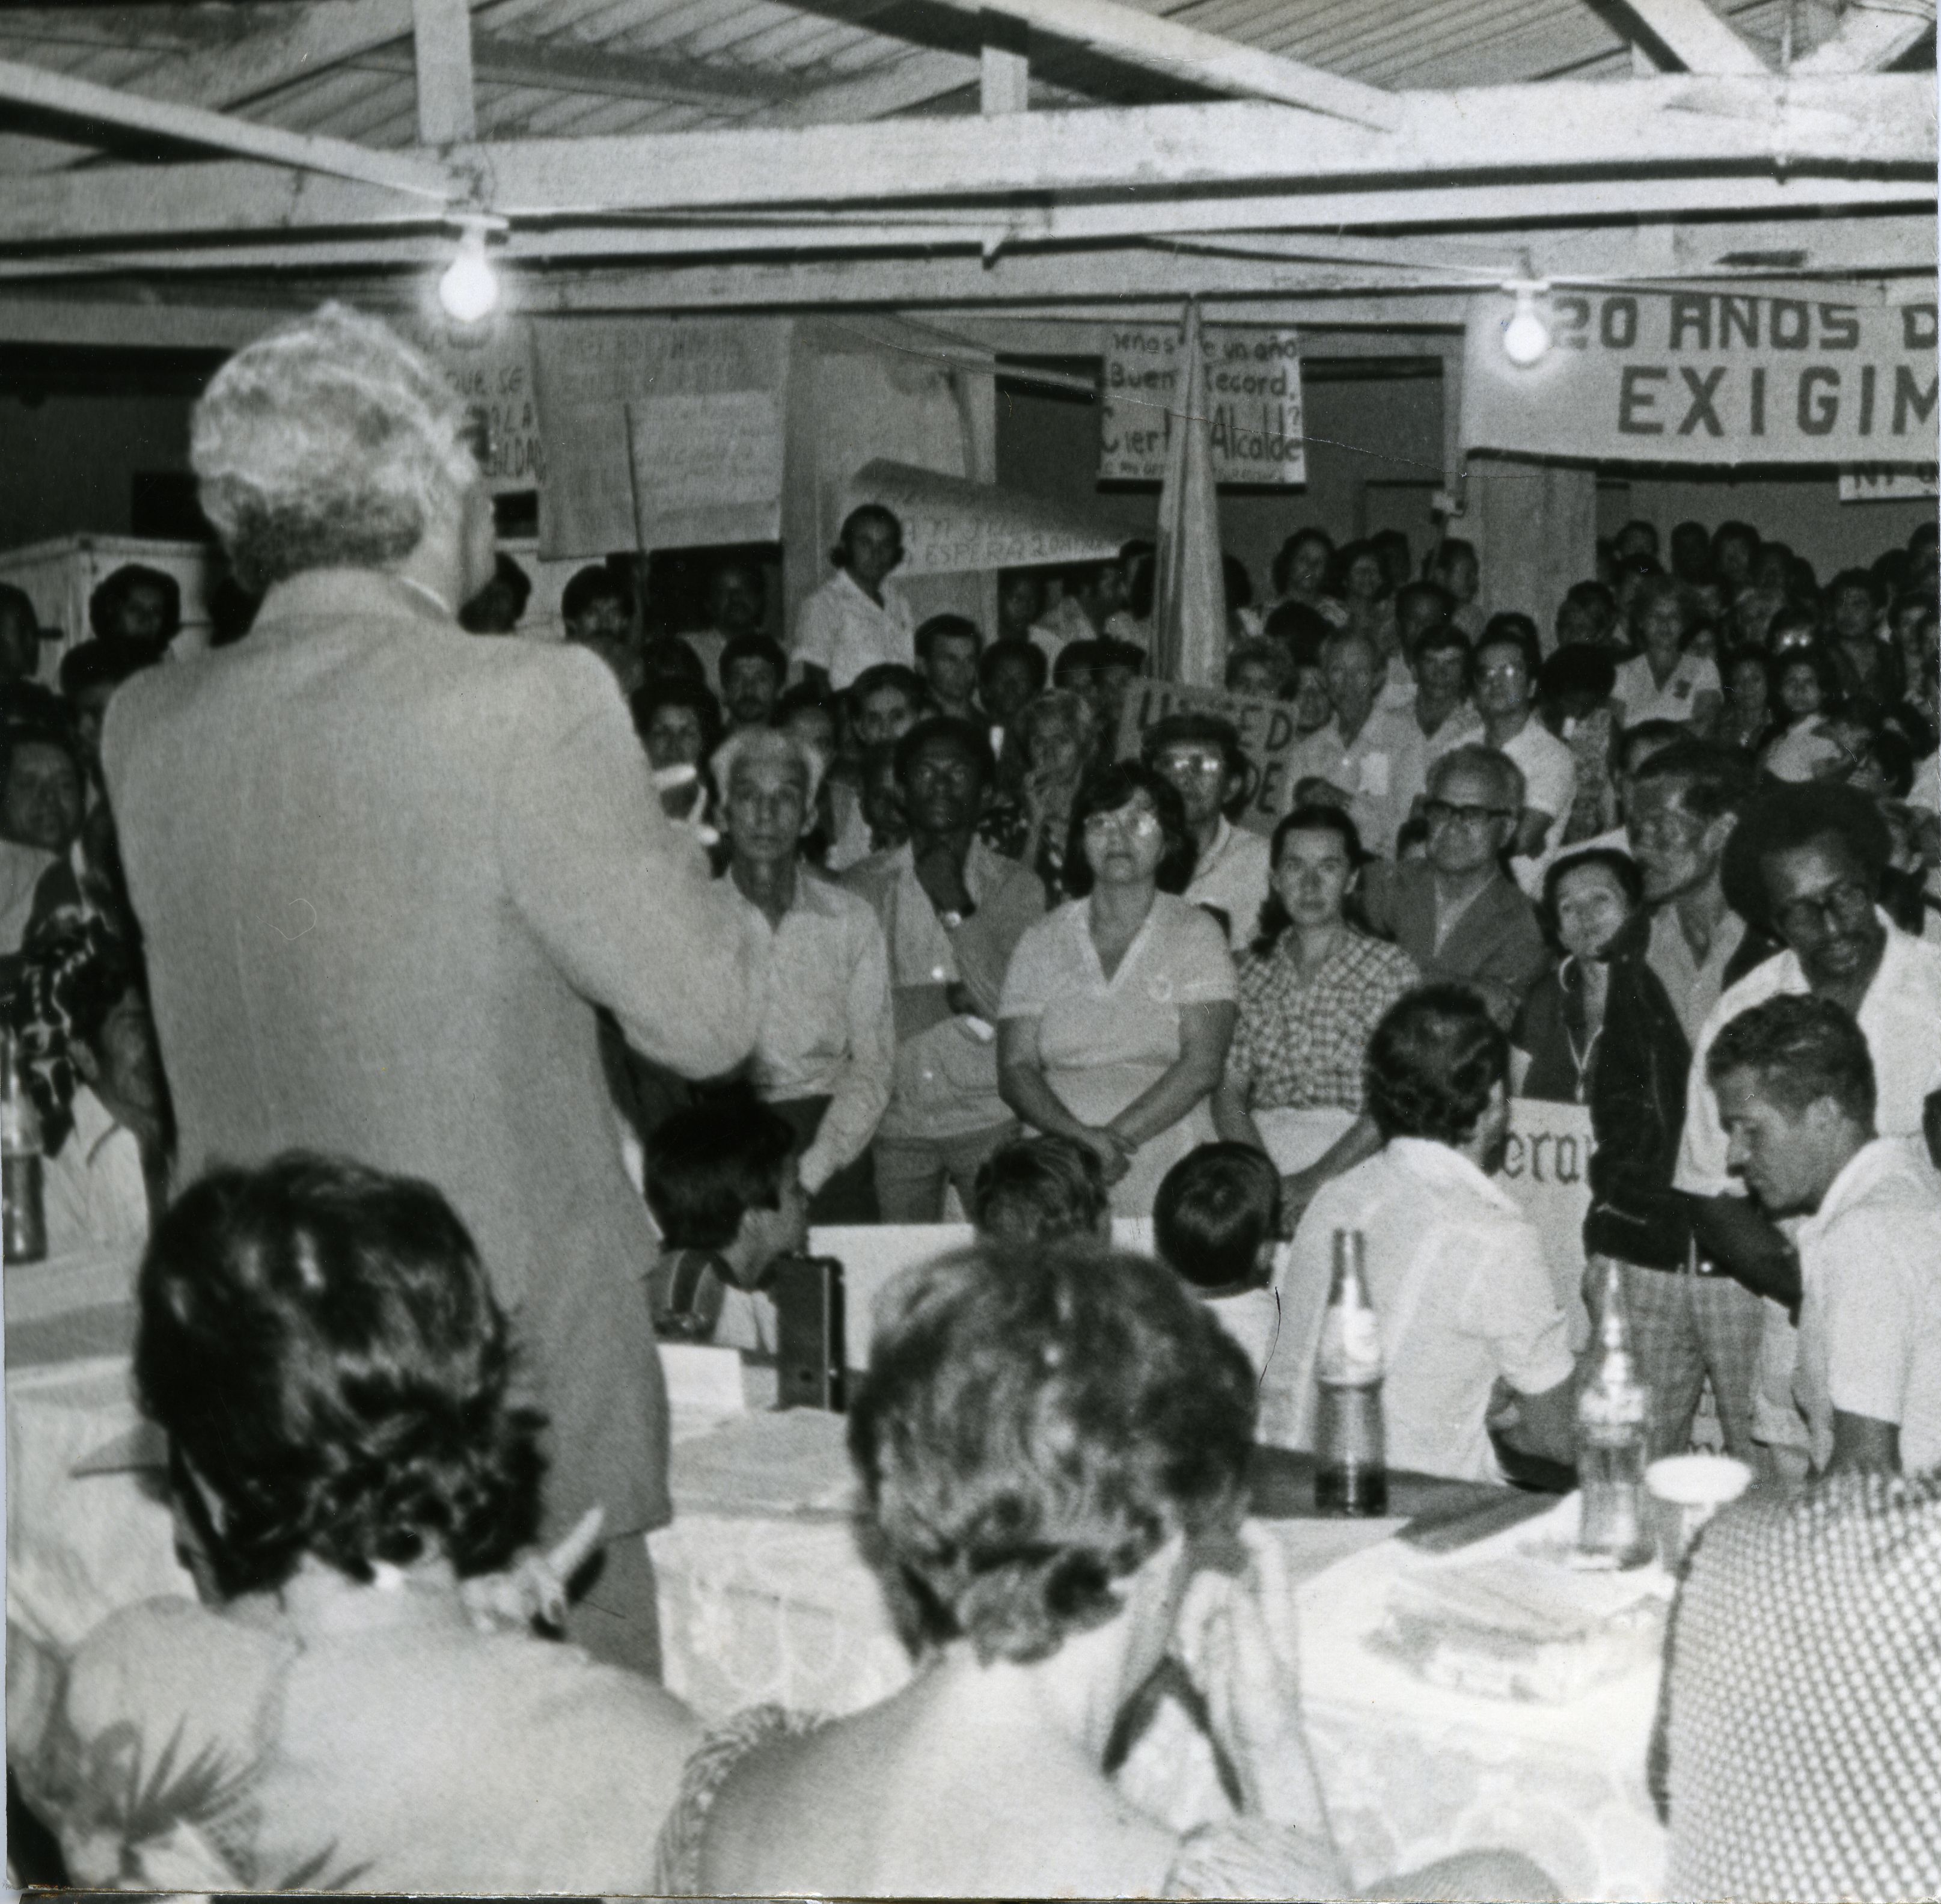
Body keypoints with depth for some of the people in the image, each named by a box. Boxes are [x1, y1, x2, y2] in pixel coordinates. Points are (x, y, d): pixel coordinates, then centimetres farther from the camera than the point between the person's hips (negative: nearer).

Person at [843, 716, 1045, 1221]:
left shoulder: (1017, 886, 4)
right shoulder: (863, 884, 5)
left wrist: (957, 907, -11)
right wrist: (953, 998, -10)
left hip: (990, 1123, 0)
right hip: (893, 1123, 1)